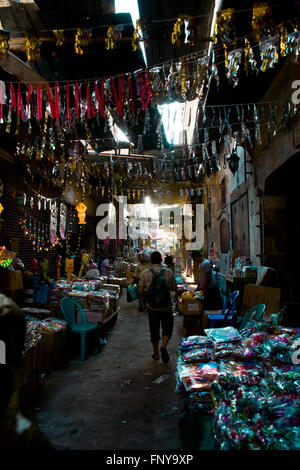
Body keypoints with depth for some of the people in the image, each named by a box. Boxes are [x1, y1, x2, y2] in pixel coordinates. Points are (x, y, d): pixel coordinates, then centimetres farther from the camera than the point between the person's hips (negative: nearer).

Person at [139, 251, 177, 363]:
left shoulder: (145, 273, -8)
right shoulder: (168, 272, -7)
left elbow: (140, 290, -8)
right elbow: (175, 288, -1)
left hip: (152, 307, 1)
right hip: (166, 306, -1)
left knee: (154, 330, 15)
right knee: (167, 328, 14)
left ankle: (156, 353, 24)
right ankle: (164, 346, -9)